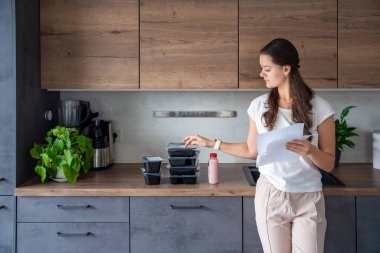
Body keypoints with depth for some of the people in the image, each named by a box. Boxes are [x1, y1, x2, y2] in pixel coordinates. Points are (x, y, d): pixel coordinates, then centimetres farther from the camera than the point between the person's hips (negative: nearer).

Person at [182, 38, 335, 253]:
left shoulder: (319, 108, -8)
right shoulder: (259, 106, -1)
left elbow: (329, 164, -4)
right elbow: (251, 150, 11)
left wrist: (309, 150, -24)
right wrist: (211, 143, 12)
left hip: (308, 199, -1)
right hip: (271, 195, 2)